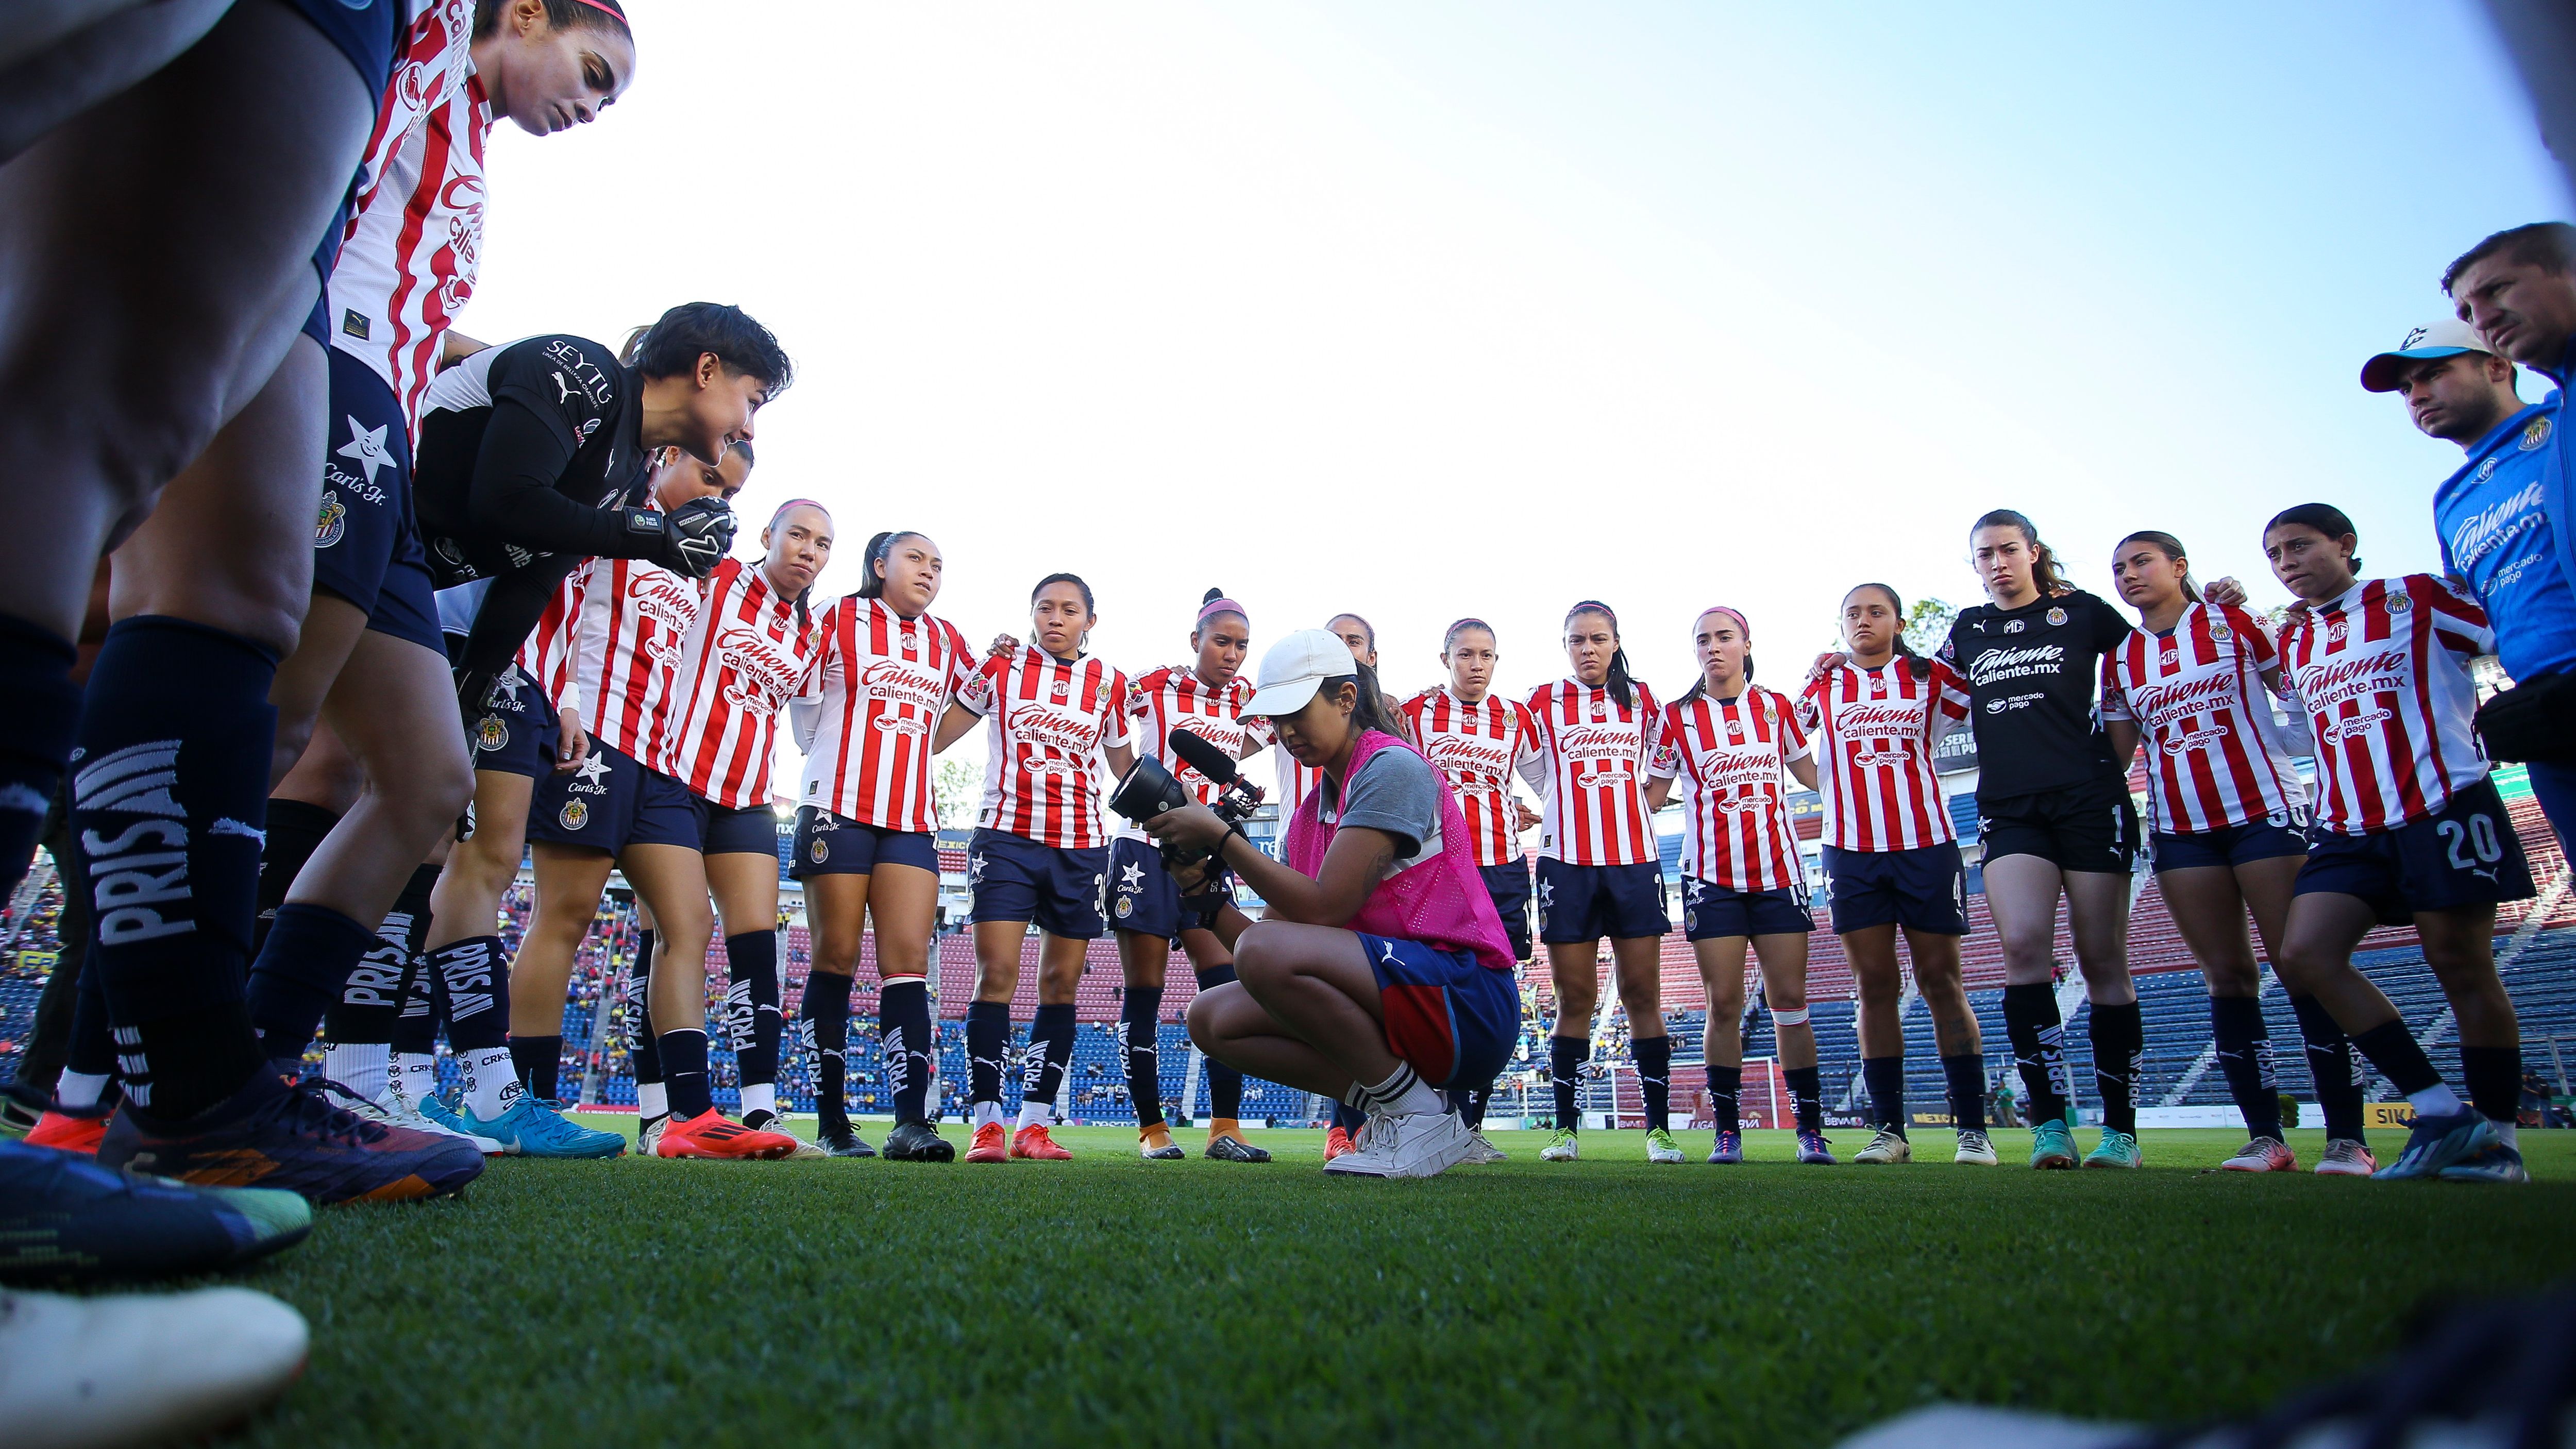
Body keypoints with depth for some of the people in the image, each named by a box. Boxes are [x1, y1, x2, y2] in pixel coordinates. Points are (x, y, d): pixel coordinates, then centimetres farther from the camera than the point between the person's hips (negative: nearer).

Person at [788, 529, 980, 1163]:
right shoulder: (839, 620, 3)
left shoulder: (947, 642, 15)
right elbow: (805, 700, 6)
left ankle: (911, 1121, -12)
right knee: (837, 957, 0)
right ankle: (831, 1122, 8)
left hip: (913, 819, 3)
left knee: (908, 960, -7)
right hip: (839, 808, -3)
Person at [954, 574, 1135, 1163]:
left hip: (1081, 846, 2)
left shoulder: (1110, 684, 9)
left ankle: (1034, 1124, 11)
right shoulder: (1000, 666, 5)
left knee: (1061, 983, 3)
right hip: (1006, 837, -2)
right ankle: (986, 1125, -3)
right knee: (996, 974, -10)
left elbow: (1125, 767, 17)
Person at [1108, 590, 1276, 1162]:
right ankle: (1151, 1128, 9)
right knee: (1144, 990, 0)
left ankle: (1225, 1127, -3)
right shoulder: (1153, 688, -3)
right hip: (1146, 847, -4)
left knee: (1226, 984, -7)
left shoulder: (1248, 699, 8)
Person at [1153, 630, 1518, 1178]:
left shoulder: (1393, 767, -10)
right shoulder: (1308, 815, 15)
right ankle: (1387, 1108, 0)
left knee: (1267, 951, -28)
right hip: (1394, 1003, 9)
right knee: (1212, 1019, 1)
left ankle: (1420, 1118, -12)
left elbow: (1323, 908, -19)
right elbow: (1266, 935, 11)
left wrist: (1221, 837, -14)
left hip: (1465, 1000, -9)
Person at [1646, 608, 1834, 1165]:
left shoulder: (1776, 706, 9)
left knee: (1789, 999, 0)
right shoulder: (1679, 716, 4)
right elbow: (1652, 796, 7)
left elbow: (1815, 775, 15)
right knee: (1724, 1004, -2)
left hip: (1778, 871, 1)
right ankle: (1727, 1130, 6)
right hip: (1712, 877, -1)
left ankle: (1811, 1128, 9)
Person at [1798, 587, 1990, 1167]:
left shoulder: (1932, 677, 7)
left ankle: (1972, 1129, 5)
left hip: (1927, 844, -1)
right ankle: (1889, 1130, 5)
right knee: (1875, 984, 2)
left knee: (1941, 980, 0)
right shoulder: (1822, 683, 10)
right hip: (1852, 851, 1)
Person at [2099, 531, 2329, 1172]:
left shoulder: (2232, 622, 3)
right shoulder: (2120, 657, 10)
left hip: (2265, 810, -3)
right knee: (2228, 976, 3)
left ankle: (2346, 1136, 0)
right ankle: (2265, 1136, 8)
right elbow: (2116, 753, 10)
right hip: (2181, 829, 3)